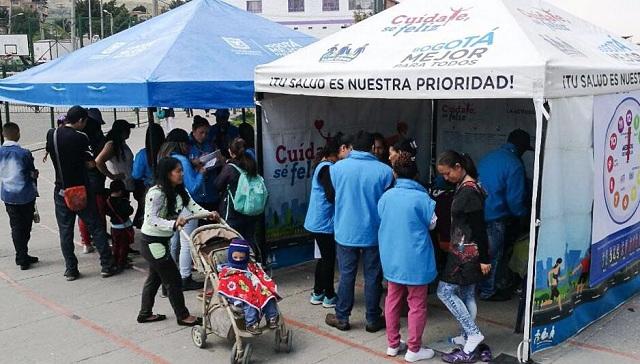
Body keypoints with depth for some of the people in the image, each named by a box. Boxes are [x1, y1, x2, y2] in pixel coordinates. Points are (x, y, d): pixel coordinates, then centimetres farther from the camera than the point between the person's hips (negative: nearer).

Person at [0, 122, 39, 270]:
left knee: (16, 227, 12)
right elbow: (33, 174, -5)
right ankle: (22, 257, 14)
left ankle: (22, 257, 14)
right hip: (26, 195, -3)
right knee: (26, 226, 11)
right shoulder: (24, 153, -15)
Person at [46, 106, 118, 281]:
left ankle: (70, 269, 13)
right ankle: (106, 265, 8)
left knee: (65, 231, 9)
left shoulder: (51, 134, 1)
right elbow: (91, 164, -12)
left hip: (61, 191, 4)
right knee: (96, 227, 6)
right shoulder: (80, 137, -15)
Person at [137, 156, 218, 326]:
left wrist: (209, 214, -27)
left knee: (155, 277, 21)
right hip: (152, 241, -9)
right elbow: (151, 219, -31)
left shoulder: (180, 191, 1)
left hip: (161, 241, 9)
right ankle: (183, 316, 14)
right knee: (173, 278, 0)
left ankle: (145, 313, 36)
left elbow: (193, 206, -9)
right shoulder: (156, 193, -25)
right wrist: (174, 224, -44)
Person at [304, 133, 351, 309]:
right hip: (324, 223, -10)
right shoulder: (327, 168, -20)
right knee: (329, 258, 4)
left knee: (325, 257, 19)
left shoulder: (324, 165, 10)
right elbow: (332, 196, -24)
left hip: (318, 221, 10)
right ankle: (329, 296, 17)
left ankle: (317, 293, 29)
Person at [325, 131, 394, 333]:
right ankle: (373, 320, 21)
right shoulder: (385, 170, -12)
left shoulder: (337, 167, -6)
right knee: (373, 277, 10)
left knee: (346, 275, 12)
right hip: (373, 233, -1)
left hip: (345, 231, 1)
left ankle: (342, 318, 21)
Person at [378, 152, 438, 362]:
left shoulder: (386, 196, -4)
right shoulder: (422, 198, -16)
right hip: (415, 260, -4)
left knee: (393, 300, 16)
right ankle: (414, 349, 16)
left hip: (391, 258, 5)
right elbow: (433, 223, -2)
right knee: (417, 304, 8)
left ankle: (393, 344, 26)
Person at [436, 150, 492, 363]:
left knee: (445, 291, -3)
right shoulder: (463, 187, 9)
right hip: (463, 250, 9)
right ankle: (468, 337, 23)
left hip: (466, 252, -9)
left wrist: (484, 258, -18)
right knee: (466, 294, 14)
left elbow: (480, 227, -20)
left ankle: (473, 334, 2)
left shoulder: (469, 191, -20)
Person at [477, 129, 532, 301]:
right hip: (495, 215, -7)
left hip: (478, 212, 8)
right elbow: (515, 198, -14)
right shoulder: (514, 164, -12)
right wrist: (523, 214, 6)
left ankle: (483, 285, 31)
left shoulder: (488, 157, 11)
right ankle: (488, 291, 17)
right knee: (494, 254, 6)